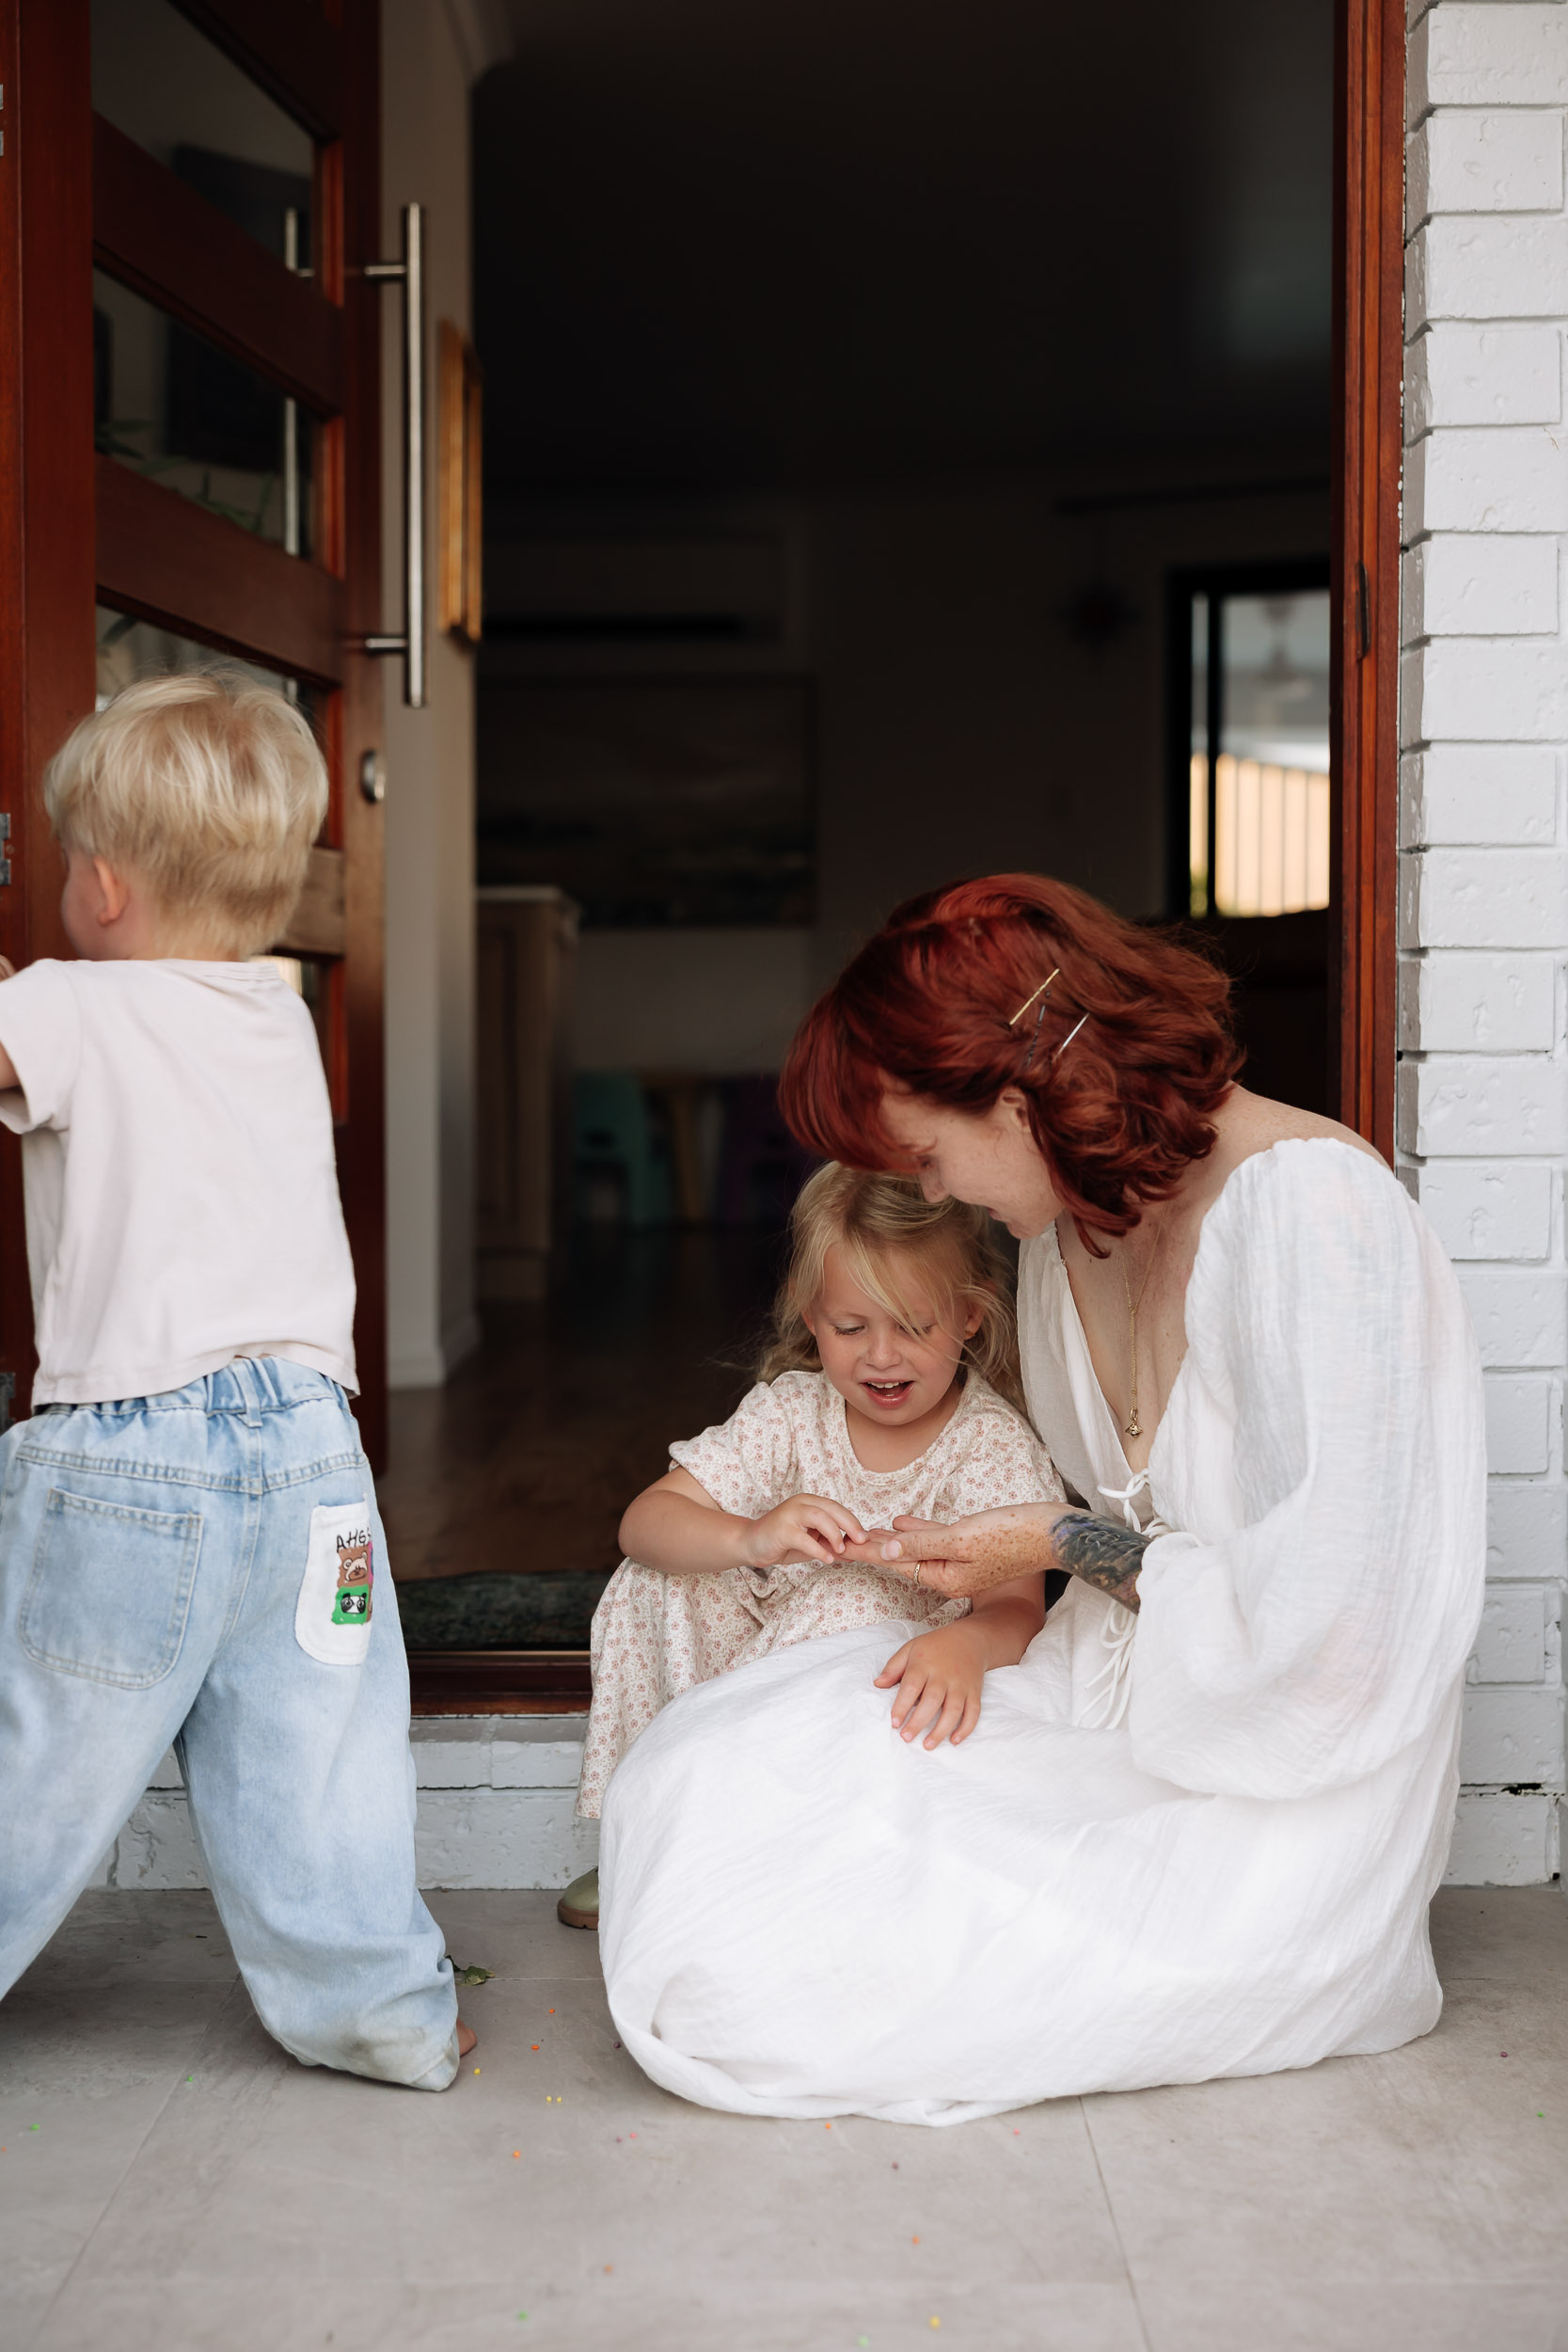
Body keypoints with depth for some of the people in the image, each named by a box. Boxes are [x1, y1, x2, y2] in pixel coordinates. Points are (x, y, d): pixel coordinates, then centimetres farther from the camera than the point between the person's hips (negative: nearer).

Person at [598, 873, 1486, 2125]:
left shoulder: (1308, 1206, -22)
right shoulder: (1073, 1219, 5)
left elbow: (1320, 1623, -23)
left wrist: (1072, 1544, -12)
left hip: (1271, 1821, -8)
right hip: (1120, 1716, 8)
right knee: (710, 1774, -8)